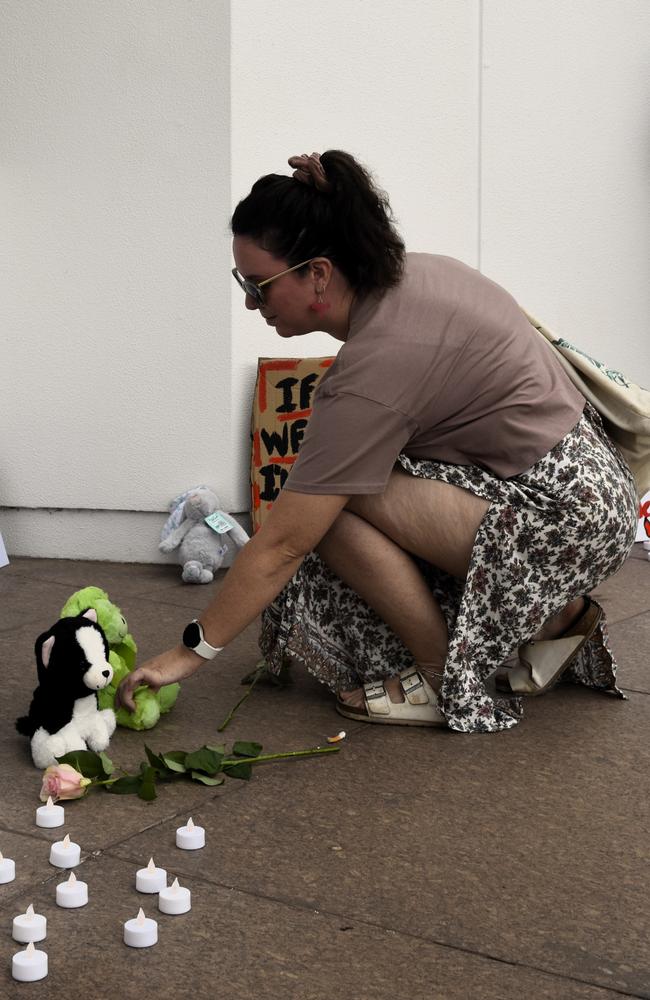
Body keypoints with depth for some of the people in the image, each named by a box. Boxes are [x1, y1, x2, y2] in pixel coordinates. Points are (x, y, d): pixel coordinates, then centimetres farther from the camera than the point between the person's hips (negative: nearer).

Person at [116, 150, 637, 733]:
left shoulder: (375, 370, -24)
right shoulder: (414, 272, 1)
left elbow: (281, 544, -20)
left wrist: (193, 651, -11)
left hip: (565, 518, -10)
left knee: (333, 505, -17)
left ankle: (447, 680, -2)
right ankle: (555, 614, 15)